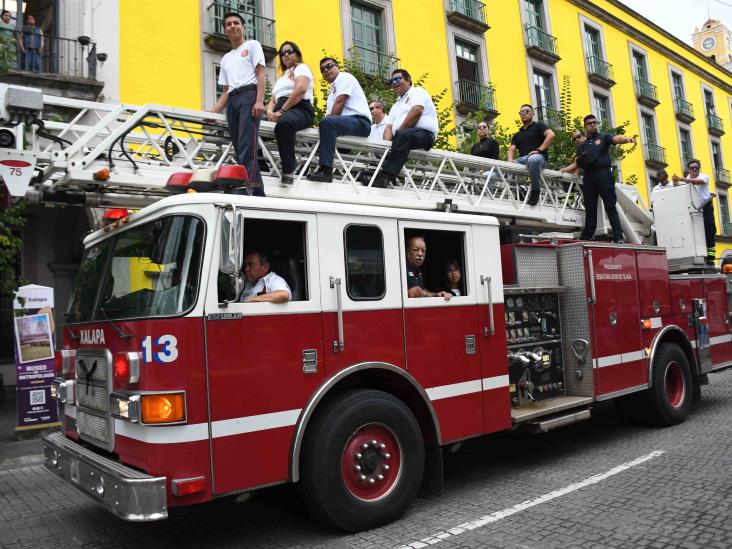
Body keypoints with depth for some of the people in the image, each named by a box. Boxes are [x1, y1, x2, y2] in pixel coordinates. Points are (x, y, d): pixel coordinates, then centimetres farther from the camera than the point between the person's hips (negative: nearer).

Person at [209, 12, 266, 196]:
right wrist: (211, 113, 11)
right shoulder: (225, 59, 30)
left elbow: (260, 74, 0)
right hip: (232, 100, 6)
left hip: (249, 95, -6)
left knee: (247, 145, -23)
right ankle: (257, 191, -8)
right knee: (240, 148, -5)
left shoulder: (252, 45, 15)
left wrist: (259, 100, -16)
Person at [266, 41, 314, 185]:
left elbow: (301, 89, -8)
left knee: (283, 123, -42)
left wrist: (282, 111, -14)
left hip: (299, 109, -7)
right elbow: (273, 100, 26)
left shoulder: (302, 68, 13)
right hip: (281, 111, 7)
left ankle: (288, 171, -40)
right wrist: (270, 111, 0)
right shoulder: (281, 78, 36)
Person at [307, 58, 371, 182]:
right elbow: (329, 114, 16)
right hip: (346, 122, 10)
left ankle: (326, 171, -38)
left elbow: (340, 102, -12)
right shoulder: (332, 88, 28)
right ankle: (322, 167, 0)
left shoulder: (344, 77, 3)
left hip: (360, 121, -10)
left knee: (327, 123, -32)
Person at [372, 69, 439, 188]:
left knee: (402, 135, -38)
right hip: (403, 138, 8)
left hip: (424, 134, -8)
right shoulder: (396, 105, 31)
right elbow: (389, 127, 16)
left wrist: (398, 132, -10)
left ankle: (386, 176, -50)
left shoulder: (417, 91, 9)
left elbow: (416, 111, -11)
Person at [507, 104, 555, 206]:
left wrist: (539, 150, -14)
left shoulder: (538, 126, 15)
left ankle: (536, 190, -28)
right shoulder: (517, 135, 30)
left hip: (539, 157, -5)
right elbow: (512, 148, 16)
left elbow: (551, 135, -4)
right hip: (521, 159, 5)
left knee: (533, 159, -43)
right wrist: (510, 160, -7)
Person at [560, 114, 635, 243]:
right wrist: (564, 169, 6)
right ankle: (585, 238, 5)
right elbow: (577, 163, 22)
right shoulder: (582, 145, 23)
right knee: (590, 209, 5)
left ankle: (618, 237, -10)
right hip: (588, 176, 4)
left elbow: (616, 139, -8)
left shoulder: (603, 137, 11)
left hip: (603, 173, -4)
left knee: (610, 207, -7)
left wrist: (626, 139, -30)